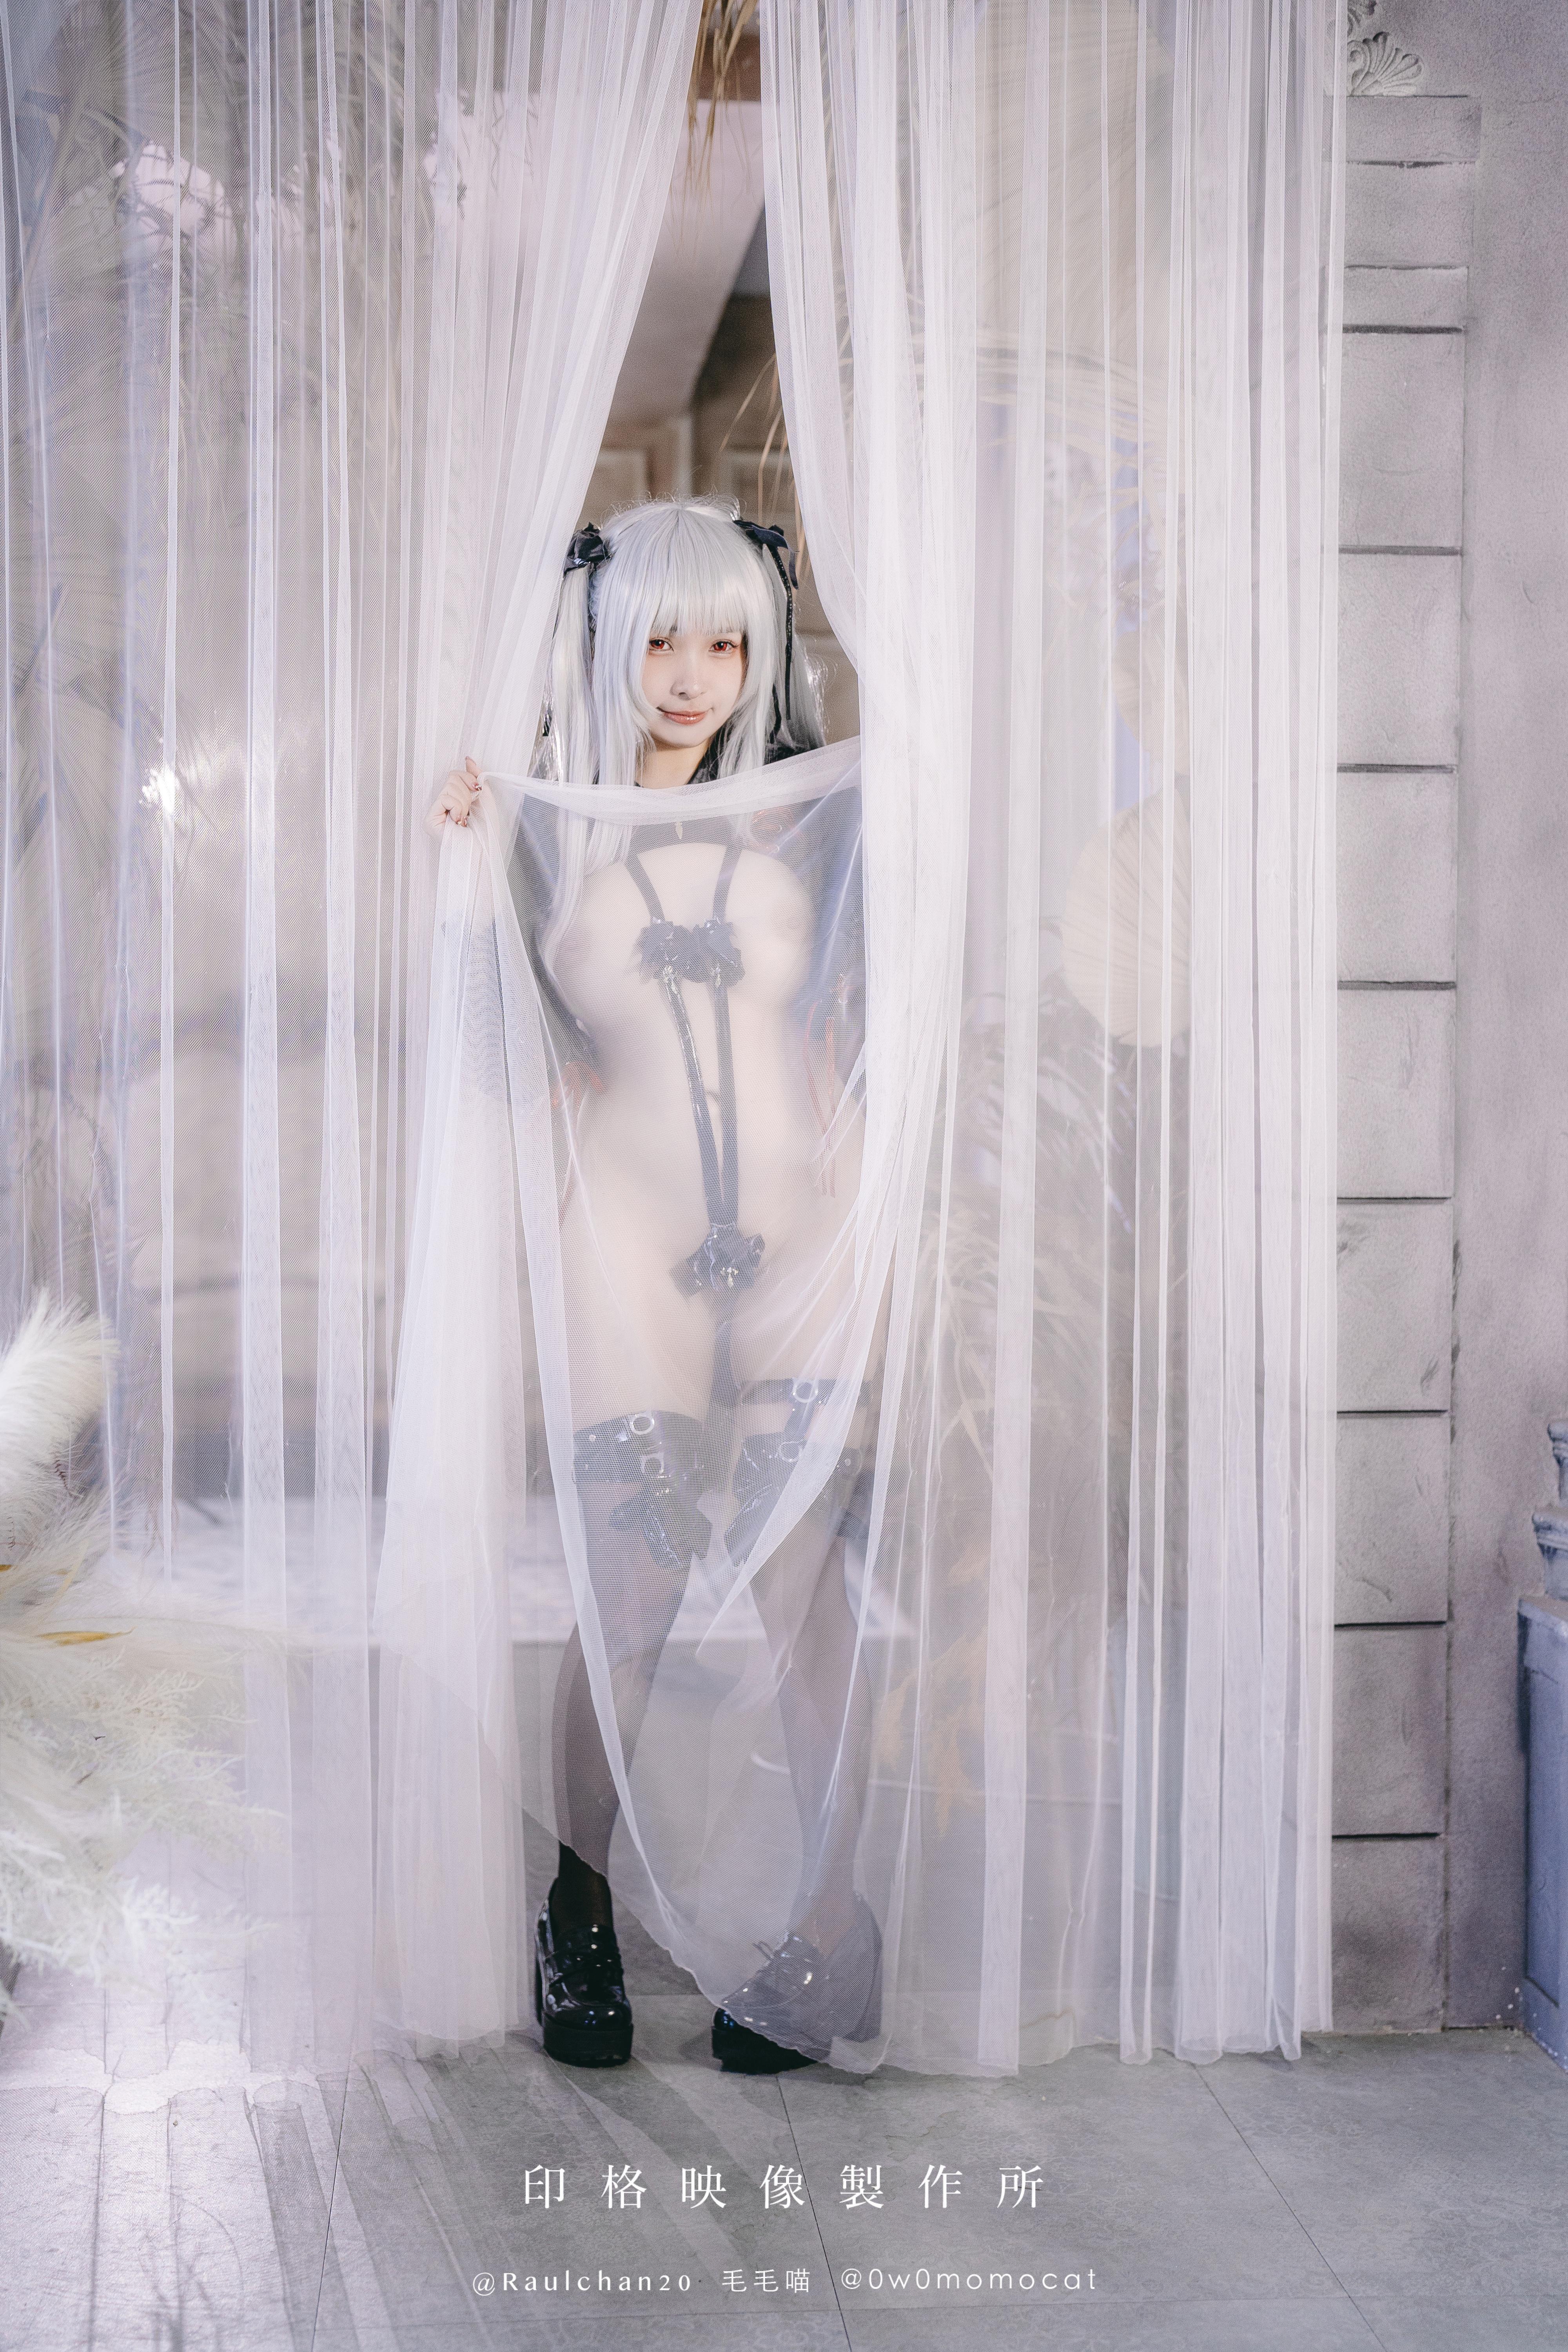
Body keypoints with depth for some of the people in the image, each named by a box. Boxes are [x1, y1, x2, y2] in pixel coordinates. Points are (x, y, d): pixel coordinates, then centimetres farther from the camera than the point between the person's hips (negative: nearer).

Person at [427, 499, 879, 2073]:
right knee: (626, 1610, 0)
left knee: (808, 1591, -1)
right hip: (630, 1252, -1)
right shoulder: (540, 830, 3)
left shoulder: (811, 818, 5)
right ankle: (578, 1912, 23)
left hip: (805, 1244, 1)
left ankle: (831, 1930, 12)